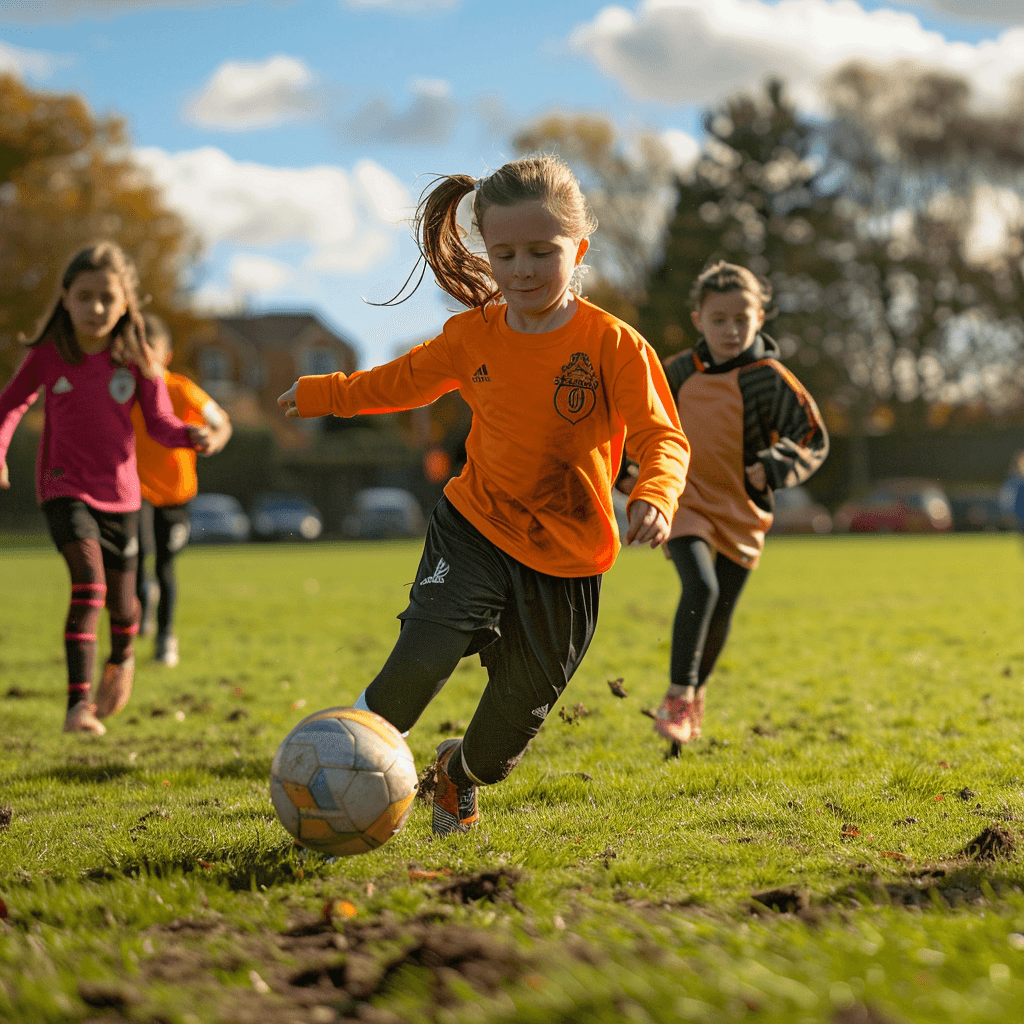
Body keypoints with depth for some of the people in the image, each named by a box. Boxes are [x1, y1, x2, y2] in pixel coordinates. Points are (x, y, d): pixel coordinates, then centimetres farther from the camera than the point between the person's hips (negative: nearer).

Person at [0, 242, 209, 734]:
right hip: (65, 489, -2)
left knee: (121, 597, 12)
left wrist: (189, 434, -25)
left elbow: (159, 422, -4)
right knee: (89, 583, -24)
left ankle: (122, 659, 49)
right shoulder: (47, 355, -5)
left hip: (119, 493, 2)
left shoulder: (136, 360, -4)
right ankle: (78, 703, -25)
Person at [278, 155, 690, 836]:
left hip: (565, 559, -1)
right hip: (474, 530, 1)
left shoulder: (613, 344, -13)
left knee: (519, 707, 10)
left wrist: (655, 496, -38)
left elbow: (661, 437, -17)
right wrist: (322, 394, 28)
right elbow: (404, 381, 18)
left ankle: (462, 771, 43)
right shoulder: (474, 334, -1)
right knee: (424, 656, -23)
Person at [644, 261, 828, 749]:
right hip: (686, 498, 0)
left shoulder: (769, 379, -9)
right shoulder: (680, 371, 0)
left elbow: (813, 439, -7)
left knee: (720, 614, 9)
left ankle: (696, 690, 37)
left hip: (739, 509, 0)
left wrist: (774, 467, -22)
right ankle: (678, 695, -16)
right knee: (701, 587, -24)